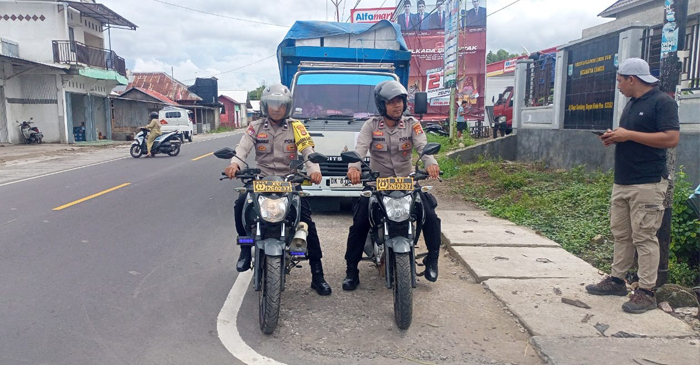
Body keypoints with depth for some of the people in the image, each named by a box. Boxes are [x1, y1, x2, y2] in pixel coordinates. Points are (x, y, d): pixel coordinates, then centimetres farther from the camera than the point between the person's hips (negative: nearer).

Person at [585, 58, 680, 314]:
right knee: (620, 233, 13)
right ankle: (617, 280, 23)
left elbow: (671, 138, -19)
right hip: (622, 182, 9)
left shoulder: (662, 102, -9)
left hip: (648, 184, -9)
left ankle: (646, 292, 3)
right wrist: (615, 138, 5)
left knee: (644, 238, -4)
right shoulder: (631, 104, 17)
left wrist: (629, 134, -19)